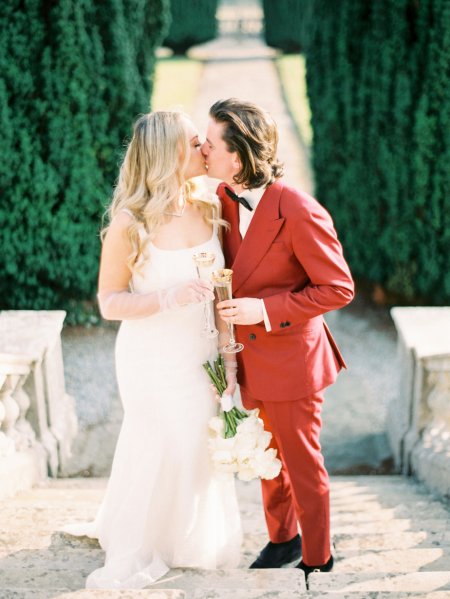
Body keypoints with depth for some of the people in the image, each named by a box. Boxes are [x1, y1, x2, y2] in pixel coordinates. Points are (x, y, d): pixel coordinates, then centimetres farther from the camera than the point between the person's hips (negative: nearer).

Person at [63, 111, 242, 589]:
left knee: (199, 450, 14)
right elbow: (109, 303, -13)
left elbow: (220, 292, 3)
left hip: (201, 358, 5)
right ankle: (135, 550, 29)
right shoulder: (130, 224, -17)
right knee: (159, 450, 6)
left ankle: (192, 540, 39)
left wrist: (229, 355, 0)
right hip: (152, 361, -4)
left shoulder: (207, 211, -3)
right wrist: (167, 299, -28)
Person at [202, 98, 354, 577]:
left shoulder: (300, 213, -27)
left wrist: (265, 310, -26)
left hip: (290, 359, -7)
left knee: (303, 465, 10)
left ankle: (316, 559, 30)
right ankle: (282, 539, 45)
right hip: (248, 356, 7)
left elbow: (338, 289, -20)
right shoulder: (223, 197, -4)